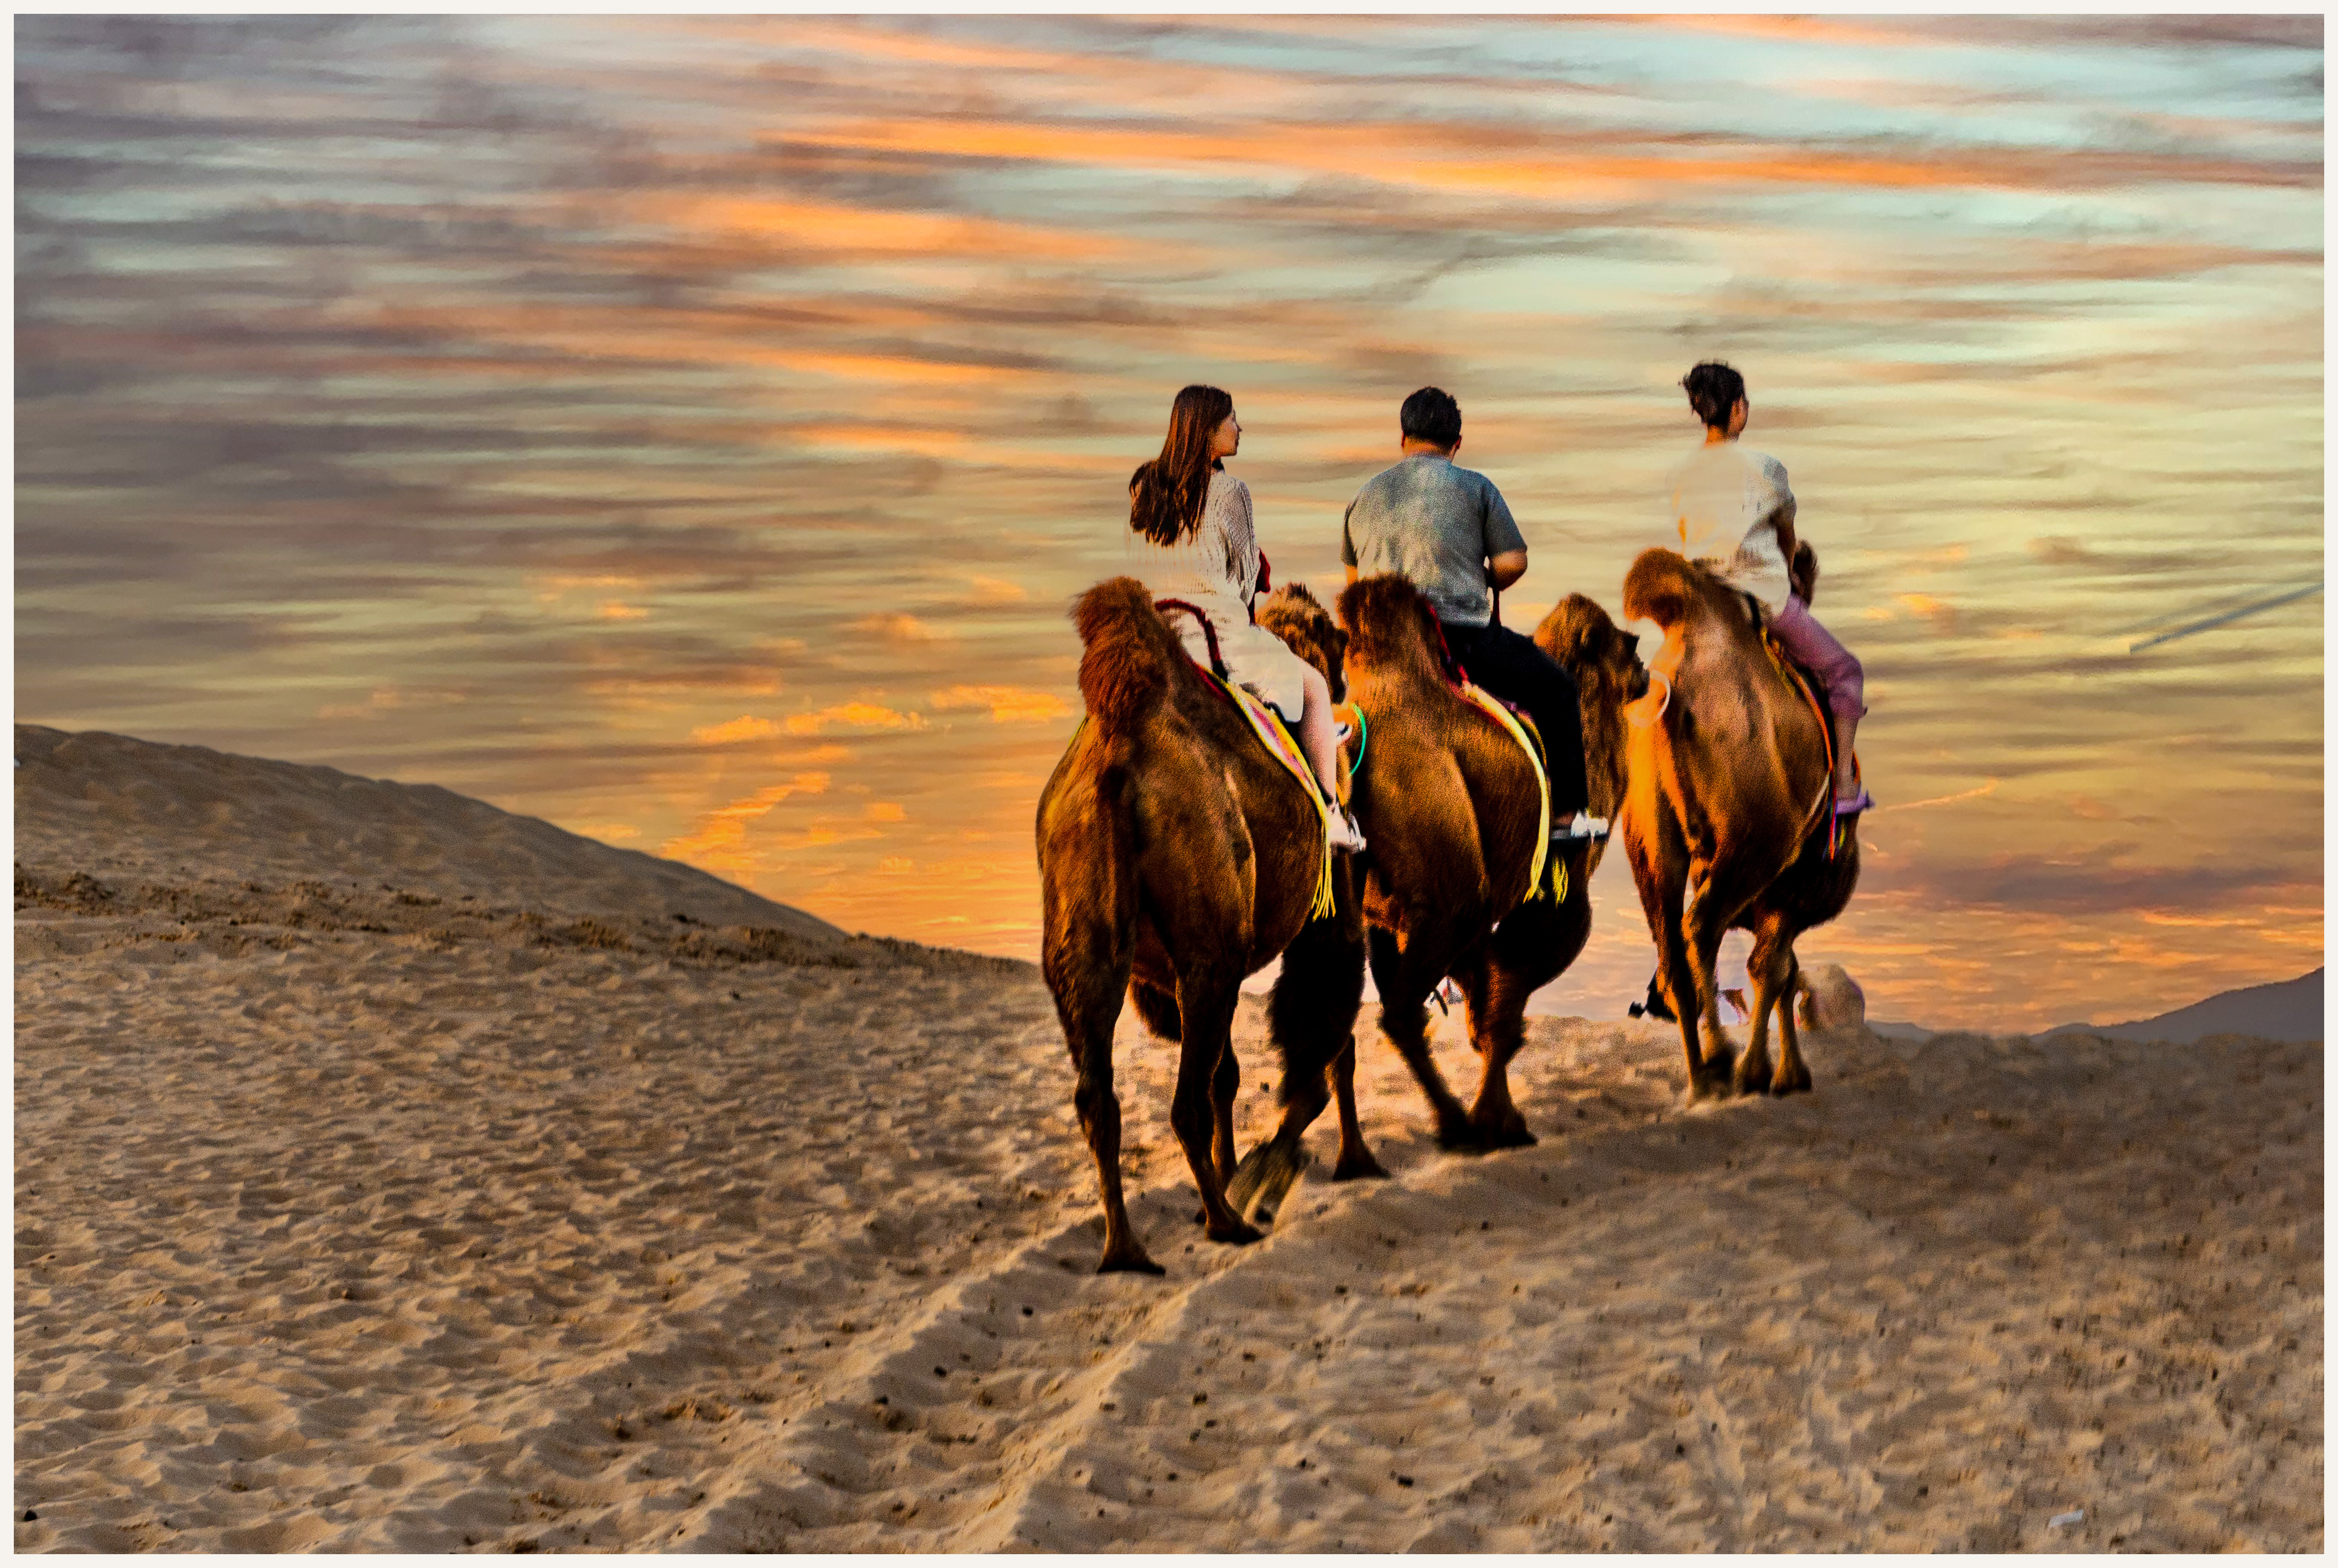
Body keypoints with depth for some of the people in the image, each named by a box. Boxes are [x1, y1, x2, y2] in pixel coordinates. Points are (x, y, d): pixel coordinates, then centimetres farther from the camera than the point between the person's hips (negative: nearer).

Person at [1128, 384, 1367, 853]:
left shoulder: (1142, 487, 4)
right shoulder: (1228, 492, -13)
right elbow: (1245, 576, -2)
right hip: (1216, 635, -7)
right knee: (1312, 684, 16)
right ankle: (1332, 816, 17)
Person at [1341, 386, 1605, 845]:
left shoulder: (1364, 496, 14)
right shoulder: (1475, 488, 2)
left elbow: (1352, 573, 22)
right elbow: (1513, 563, -3)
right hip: (1460, 639, -5)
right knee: (1557, 688, 14)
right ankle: (1566, 815, 12)